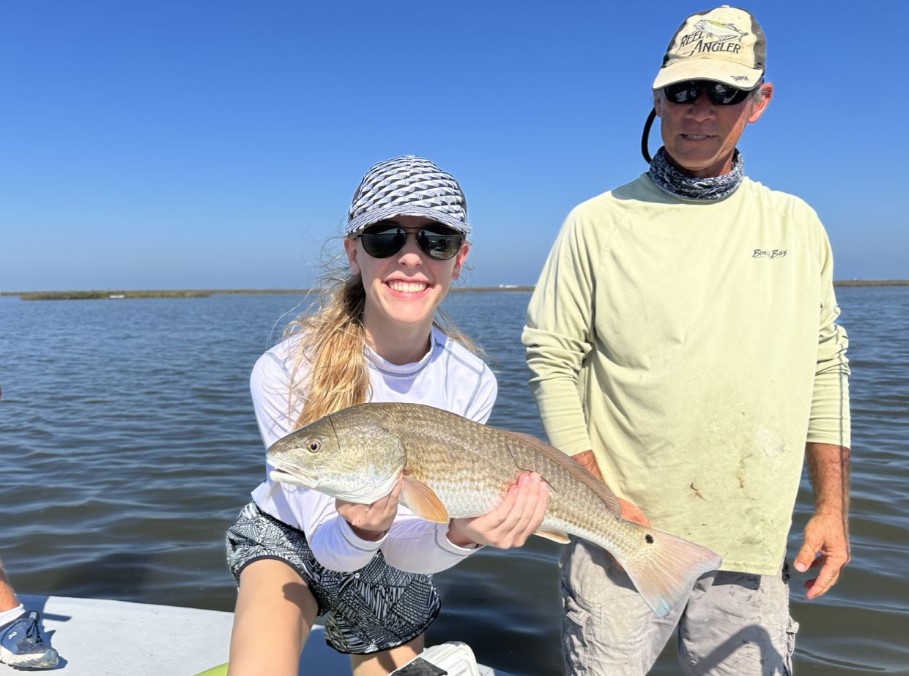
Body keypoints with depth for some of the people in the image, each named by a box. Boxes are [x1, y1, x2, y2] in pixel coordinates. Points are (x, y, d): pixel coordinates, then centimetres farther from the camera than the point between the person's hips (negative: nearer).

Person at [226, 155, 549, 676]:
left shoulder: (471, 383, -23)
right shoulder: (286, 372, -30)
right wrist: (360, 529, -46)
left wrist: (462, 533, -43)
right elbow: (330, 546, -24)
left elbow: (405, 554, -22)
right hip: (286, 540, -2)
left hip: (392, 568, 3)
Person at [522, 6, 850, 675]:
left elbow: (825, 370, 10)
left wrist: (833, 507, 6)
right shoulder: (597, 223, -4)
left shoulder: (797, 225, 7)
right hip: (625, 533, -2)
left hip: (754, 546, 3)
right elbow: (551, 360, -5)